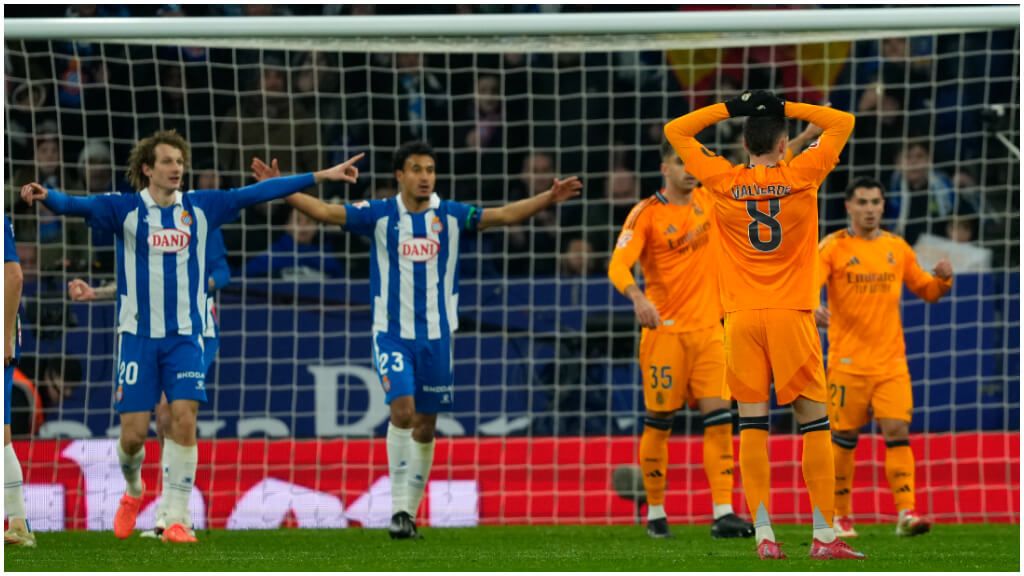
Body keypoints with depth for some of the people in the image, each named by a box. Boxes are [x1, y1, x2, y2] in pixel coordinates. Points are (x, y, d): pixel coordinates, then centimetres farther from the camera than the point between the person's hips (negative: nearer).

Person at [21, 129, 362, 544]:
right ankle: (134, 491, 31)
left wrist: (321, 176, 4)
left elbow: (256, 194, 5)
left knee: (184, 420, -13)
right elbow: (79, 206, -20)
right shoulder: (125, 210, -4)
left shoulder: (200, 208, 5)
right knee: (133, 432, -2)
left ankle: (176, 520, -8)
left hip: (185, 336, 2)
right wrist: (46, 197, -42)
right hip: (138, 335, -2)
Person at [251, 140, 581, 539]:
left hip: (436, 336, 2)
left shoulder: (451, 216, 1)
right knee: (402, 409, -20)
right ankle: (398, 507, -13)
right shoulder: (380, 216, -2)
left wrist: (549, 198, -19)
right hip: (392, 334, -2)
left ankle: (410, 512, 18)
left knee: (425, 427, 7)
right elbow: (325, 211, -8)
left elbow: (503, 215, -7)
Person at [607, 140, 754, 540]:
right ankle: (655, 513, 15)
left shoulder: (708, 201, 8)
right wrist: (638, 297, -37)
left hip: (709, 327, 4)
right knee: (659, 423, 1)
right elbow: (618, 266, -18)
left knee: (719, 418, -7)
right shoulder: (646, 214, -7)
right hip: (664, 329, -4)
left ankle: (723, 514, -10)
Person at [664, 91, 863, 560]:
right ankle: (823, 534, -2)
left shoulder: (723, 182, 1)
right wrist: (786, 108, 9)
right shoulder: (802, 176, -1)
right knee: (814, 423, 2)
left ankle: (764, 534, -5)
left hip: (742, 318, 1)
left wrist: (731, 108, 11)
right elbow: (842, 123, 11)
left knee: (752, 424, 2)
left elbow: (675, 131, 13)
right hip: (792, 315, -1)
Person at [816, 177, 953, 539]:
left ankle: (906, 513, -14)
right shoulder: (833, 247, -2)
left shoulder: (897, 248, 11)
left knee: (897, 432, -10)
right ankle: (840, 516, 16)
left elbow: (927, 291, 19)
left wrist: (943, 279, -4)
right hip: (848, 362, -2)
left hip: (891, 362, 2)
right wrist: (813, 308, -38)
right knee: (844, 437, 2)